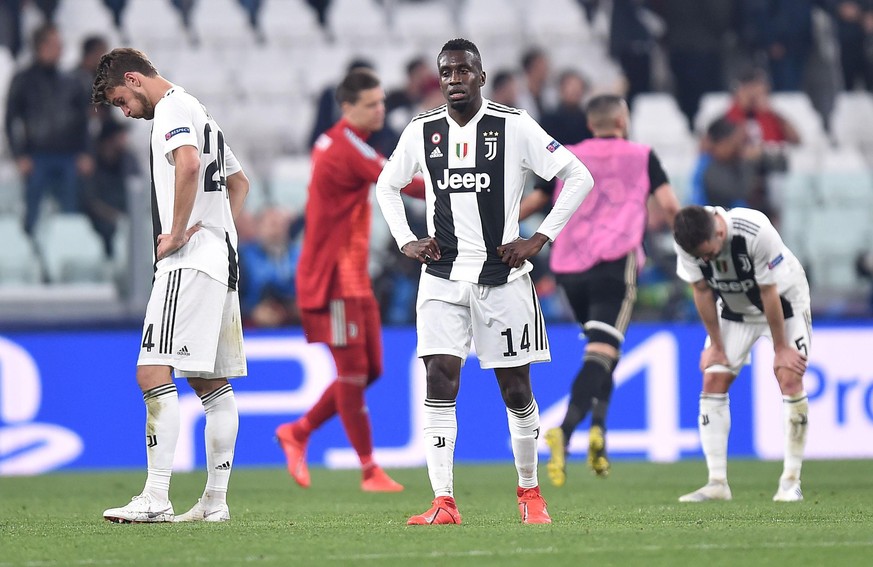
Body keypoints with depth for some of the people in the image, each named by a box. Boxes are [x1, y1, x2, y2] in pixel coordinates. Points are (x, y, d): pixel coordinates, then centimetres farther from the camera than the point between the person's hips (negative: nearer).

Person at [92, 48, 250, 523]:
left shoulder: (171, 110, -7)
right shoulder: (199, 113, 24)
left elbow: (189, 163, -28)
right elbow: (239, 182, 35)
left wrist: (177, 233, -20)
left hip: (188, 263, -11)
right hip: (219, 261, 11)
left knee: (154, 373, -14)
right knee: (211, 383, 10)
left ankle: (156, 497, -20)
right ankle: (215, 501, 11)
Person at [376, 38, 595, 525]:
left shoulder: (514, 127, -7)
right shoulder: (423, 131, 4)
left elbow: (579, 178, -4)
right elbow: (387, 185, 22)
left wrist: (539, 239, -8)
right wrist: (406, 241, 9)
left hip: (502, 275, -2)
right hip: (442, 278, 2)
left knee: (516, 389, 4)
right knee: (440, 380, -11)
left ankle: (530, 490, 24)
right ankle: (444, 503, -12)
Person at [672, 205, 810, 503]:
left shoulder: (756, 232, -38)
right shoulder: (687, 243, -25)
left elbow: (769, 293, -29)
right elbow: (702, 291, -11)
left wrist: (780, 349, -20)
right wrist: (716, 345, -7)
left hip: (783, 302, -4)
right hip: (734, 309, 4)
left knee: (790, 379, -16)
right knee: (713, 380, -7)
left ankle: (791, 482, -10)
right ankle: (717, 483, -6)